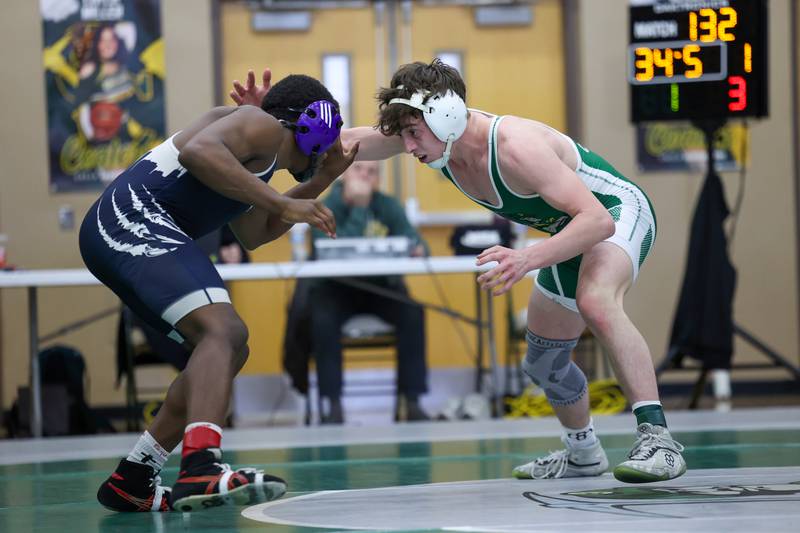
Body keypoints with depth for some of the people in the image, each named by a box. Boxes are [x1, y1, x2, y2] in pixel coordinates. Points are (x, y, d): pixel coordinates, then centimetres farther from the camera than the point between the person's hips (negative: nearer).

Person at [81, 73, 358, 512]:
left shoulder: (261, 154, 29)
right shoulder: (264, 126, -2)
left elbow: (252, 234, 41)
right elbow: (198, 150, -22)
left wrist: (320, 183, 35)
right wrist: (283, 204, -20)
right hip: (135, 218, -11)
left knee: (227, 352, 17)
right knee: (223, 330, -26)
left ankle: (131, 481, 20)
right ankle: (201, 470, -47)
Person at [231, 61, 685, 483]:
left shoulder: (515, 148, -37)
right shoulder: (430, 134, -13)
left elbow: (598, 221, -41)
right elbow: (345, 141, -2)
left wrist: (528, 259, -54)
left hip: (619, 212, -9)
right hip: (570, 236, 9)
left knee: (595, 303, -40)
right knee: (545, 362, 19)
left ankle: (657, 437, -41)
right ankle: (583, 453, 45)